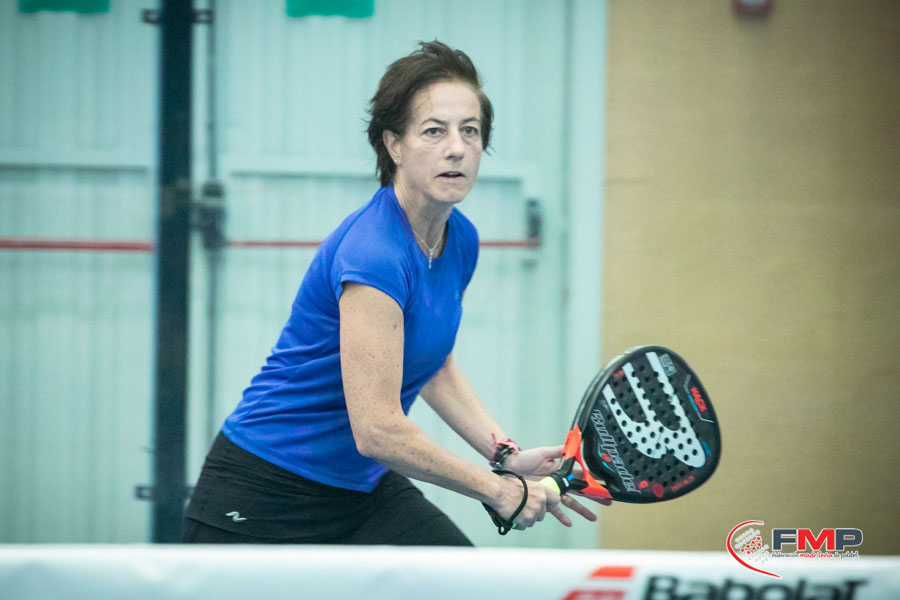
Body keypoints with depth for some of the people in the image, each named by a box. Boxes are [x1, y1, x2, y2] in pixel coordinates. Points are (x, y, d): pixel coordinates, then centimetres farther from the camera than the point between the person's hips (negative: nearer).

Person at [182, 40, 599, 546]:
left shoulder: (461, 240, 1)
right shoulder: (373, 254, -26)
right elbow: (377, 429, -27)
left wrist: (506, 454, 5)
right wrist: (498, 490, -17)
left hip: (364, 489, 8)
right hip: (264, 500, -8)